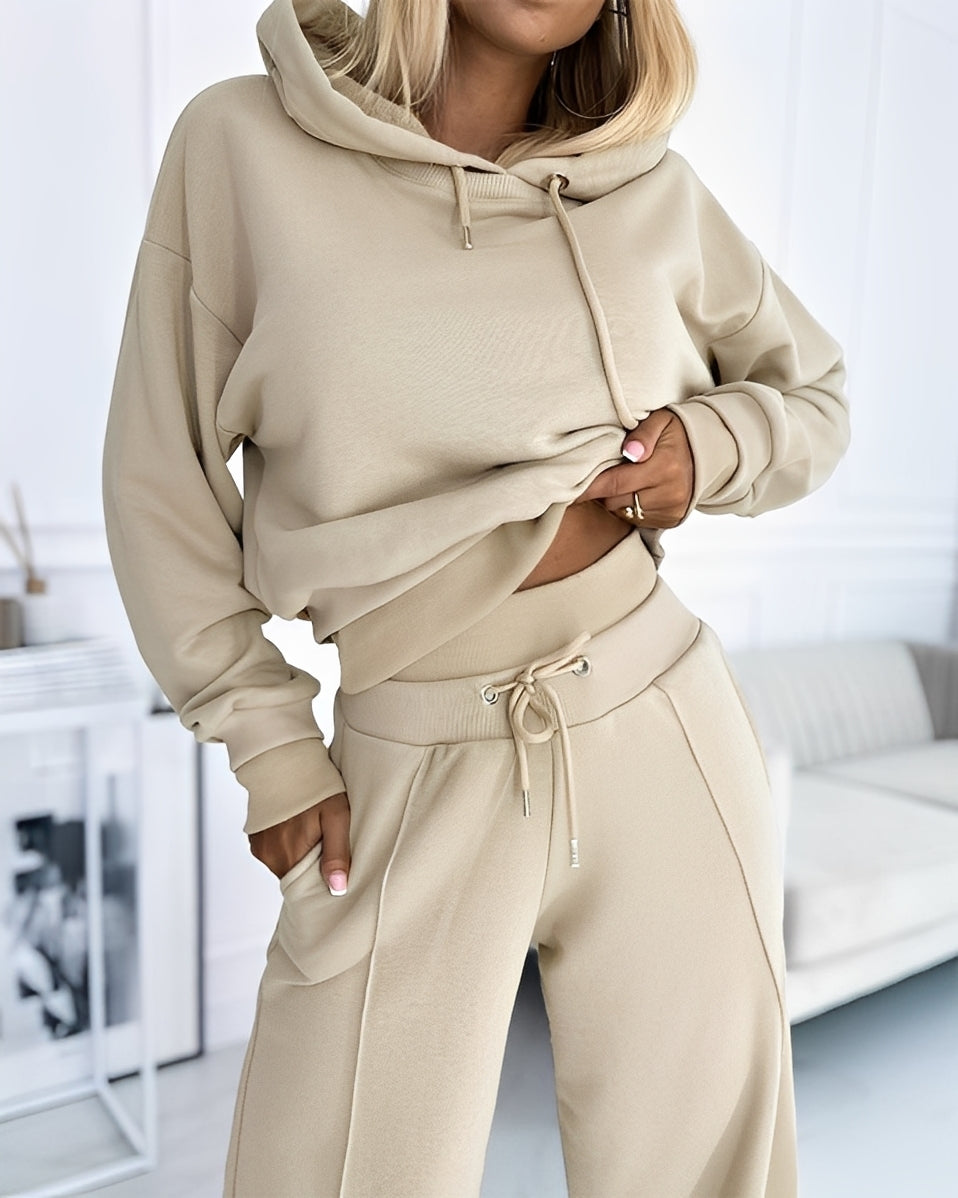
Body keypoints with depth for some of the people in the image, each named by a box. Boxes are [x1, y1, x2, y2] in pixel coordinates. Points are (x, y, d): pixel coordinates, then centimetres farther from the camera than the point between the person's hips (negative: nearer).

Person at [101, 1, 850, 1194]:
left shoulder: (653, 190, 4)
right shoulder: (244, 144, -2)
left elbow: (815, 395, 17)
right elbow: (160, 479, 1)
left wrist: (715, 447, -5)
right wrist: (270, 748, -1)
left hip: (662, 745, 3)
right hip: (413, 783, -2)